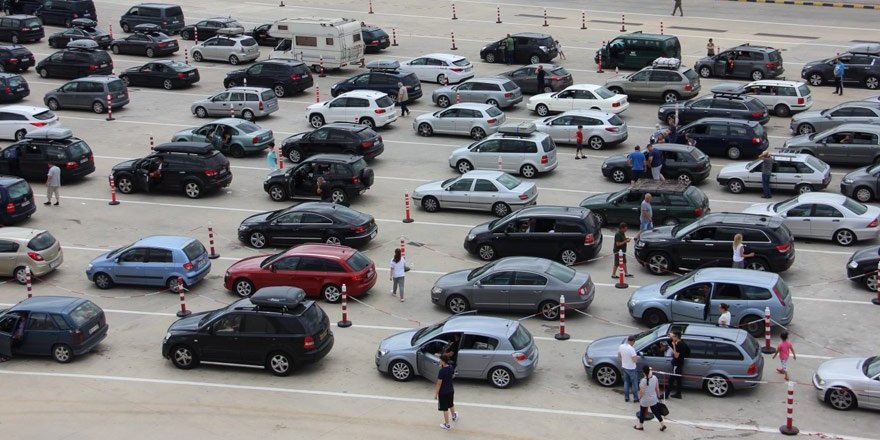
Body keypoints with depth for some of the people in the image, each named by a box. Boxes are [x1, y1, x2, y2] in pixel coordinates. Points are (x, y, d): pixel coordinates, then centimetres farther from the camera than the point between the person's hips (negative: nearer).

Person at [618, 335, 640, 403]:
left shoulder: (621, 347, -7)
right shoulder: (631, 349, -28)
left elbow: (619, 357, 7)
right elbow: (635, 360, -26)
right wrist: (637, 357, -5)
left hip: (624, 367, 6)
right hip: (631, 369, -6)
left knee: (626, 383, 19)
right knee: (634, 384, 10)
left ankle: (626, 397, 26)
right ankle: (635, 398, 19)